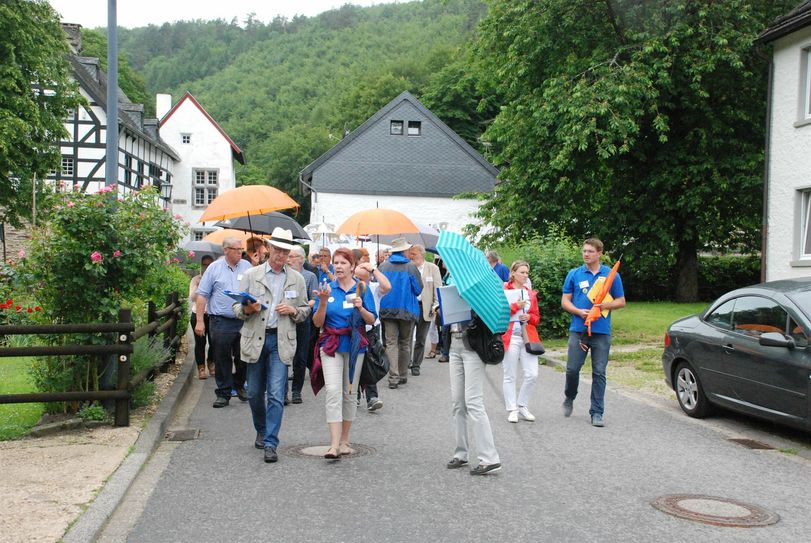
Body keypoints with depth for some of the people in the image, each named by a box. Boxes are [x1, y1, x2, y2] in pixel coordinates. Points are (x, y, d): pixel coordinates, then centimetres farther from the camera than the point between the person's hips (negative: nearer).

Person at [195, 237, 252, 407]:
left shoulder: (247, 266, 8)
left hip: (243, 321, 2)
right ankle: (223, 393, 11)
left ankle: (239, 385, 30)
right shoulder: (214, 267, 1)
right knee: (222, 360, 2)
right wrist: (200, 321, -5)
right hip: (221, 322, -2)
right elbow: (202, 295, 0)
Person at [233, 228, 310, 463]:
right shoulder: (251, 275, 5)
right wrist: (247, 309, -16)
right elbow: (237, 308, 6)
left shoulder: (297, 279, 8)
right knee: (255, 392, 11)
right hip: (255, 338, 1)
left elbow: (305, 311, 14)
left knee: (276, 394, -9)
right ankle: (261, 431, 35)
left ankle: (270, 444, -6)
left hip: (281, 341, -1)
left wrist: (292, 310, -7)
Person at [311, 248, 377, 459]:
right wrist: (323, 302, -16)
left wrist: (361, 308, -17)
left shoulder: (362, 289, 2)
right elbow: (317, 323, 0)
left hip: (355, 345, 1)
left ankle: (344, 441, 21)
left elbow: (372, 320, 2)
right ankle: (334, 444, -16)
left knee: (349, 394, 9)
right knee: (333, 392, -13)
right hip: (331, 345, -1)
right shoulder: (327, 288, 2)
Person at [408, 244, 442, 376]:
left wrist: (436, 305, -5)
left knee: (421, 339, 6)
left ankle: (416, 365, 16)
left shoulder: (433, 268, 2)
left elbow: (437, 288, 2)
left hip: (425, 308, 0)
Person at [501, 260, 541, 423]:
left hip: (528, 337, 4)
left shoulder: (531, 293, 14)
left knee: (532, 374, -4)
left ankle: (522, 406, 13)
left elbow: (537, 317, 18)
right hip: (510, 337, -4)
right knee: (510, 376, 1)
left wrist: (529, 317, -3)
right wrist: (515, 306, -13)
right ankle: (512, 410, 11)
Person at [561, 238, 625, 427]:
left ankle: (597, 413, 8)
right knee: (572, 369, -1)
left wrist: (606, 305, -12)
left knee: (599, 373, 1)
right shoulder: (574, 274, 7)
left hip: (601, 331, 0)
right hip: (578, 329, 0)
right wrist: (579, 312, -12)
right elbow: (565, 301, 7)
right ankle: (569, 398, 28)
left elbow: (621, 301, 8)